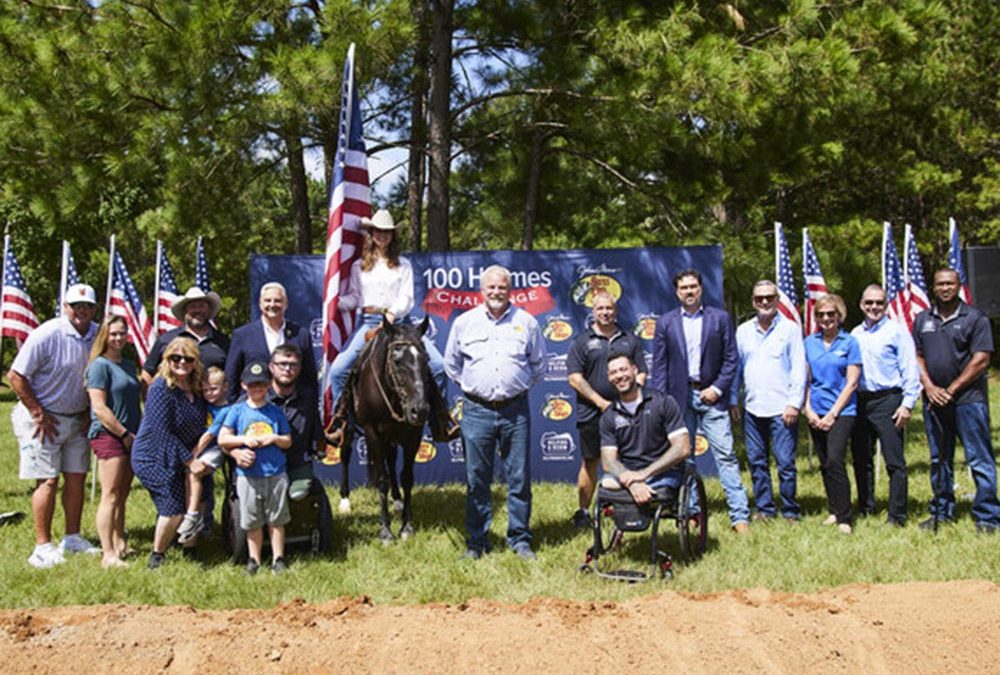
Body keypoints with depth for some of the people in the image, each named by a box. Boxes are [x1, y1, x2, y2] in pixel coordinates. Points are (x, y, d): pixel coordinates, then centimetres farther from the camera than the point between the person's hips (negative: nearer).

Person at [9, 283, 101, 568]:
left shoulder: (97, 335, -1)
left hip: (77, 419, 6)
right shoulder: (47, 334, -17)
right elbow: (15, 376, -15)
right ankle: (43, 546, 1)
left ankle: (72, 538, 21)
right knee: (48, 481, -6)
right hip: (43, 417, -6)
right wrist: (39, 414, -13)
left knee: (77, 477, 8)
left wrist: (91, 413, 7)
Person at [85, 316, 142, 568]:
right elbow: (99, 408, -13)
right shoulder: (100, 365, -7)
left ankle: (120, 544, 21)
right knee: (110, 496, -9)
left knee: (122, 496, 12)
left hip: (129, 438, 8)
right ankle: (108, 554, -8)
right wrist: (125, 434, -12)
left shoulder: (129, 365, 17)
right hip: (108, 436, -7)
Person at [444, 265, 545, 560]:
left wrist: (521, 385, 9)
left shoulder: (527, 322, 5)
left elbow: (538, 363, 15)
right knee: (476, 479, 5)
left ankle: (520, 539, 14)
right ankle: (476, 541, 15)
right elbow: (451, 363, 16)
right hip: (477, 410, 0)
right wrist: (469, 385, 9)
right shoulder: (464, 322, 6)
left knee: (519, 478, 3)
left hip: (515, 410, 0)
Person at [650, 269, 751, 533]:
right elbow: (659, 366, 5)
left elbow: (731, 359, 4)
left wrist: (718, 388, -7)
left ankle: (739, 515, -5)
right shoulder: (665, 323, 6)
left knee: (725, 455, -6)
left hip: (711, 395, -1)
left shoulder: (720, 318, 4)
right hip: (680, 396, 2)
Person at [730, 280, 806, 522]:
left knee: (785, 462, -4)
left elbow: (799, 368, -2)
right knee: (756, 461, 8)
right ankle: (764, 508, 18)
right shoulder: (743, 331, 12)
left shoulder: (790, 329, 1)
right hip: (752, 408, 4)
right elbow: (736, 367, 14)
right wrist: (733, 400, 8)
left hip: (781, 409, -4)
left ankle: (790, 511, 7)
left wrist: (794, 403, -9)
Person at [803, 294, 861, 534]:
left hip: (841, 411, -4)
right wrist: (808, 409, 0)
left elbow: (852, 383, -5)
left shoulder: (849, 343, -1)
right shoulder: (810, 343, 10)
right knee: (824, 464, 8)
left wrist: (833, 413, -10)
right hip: (816, 413, 4)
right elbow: (805, 379, 12)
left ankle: (844, 517, -10)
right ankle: (834, 511, 20)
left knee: (834, 461, -16)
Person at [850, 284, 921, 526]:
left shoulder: (897, 331, -1)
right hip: (859, 401, 6)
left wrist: (908, 404, -12)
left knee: (894, 461, -5)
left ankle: (897, 516, -1)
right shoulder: (855, 334, 14)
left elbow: (910, 370, -5)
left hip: (887, 401, -5)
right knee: (861, 459, 11)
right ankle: (865, 508, 23)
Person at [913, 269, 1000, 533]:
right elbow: (917, 356, 12)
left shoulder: (975, 318, -3)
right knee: (939, 459, 13)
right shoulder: (922, 319, 12)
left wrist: (951, 390, -10)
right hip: (934, 400, 5)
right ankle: (942, 512, 23)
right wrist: (930, 387, -4)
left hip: (968, 399, -5)